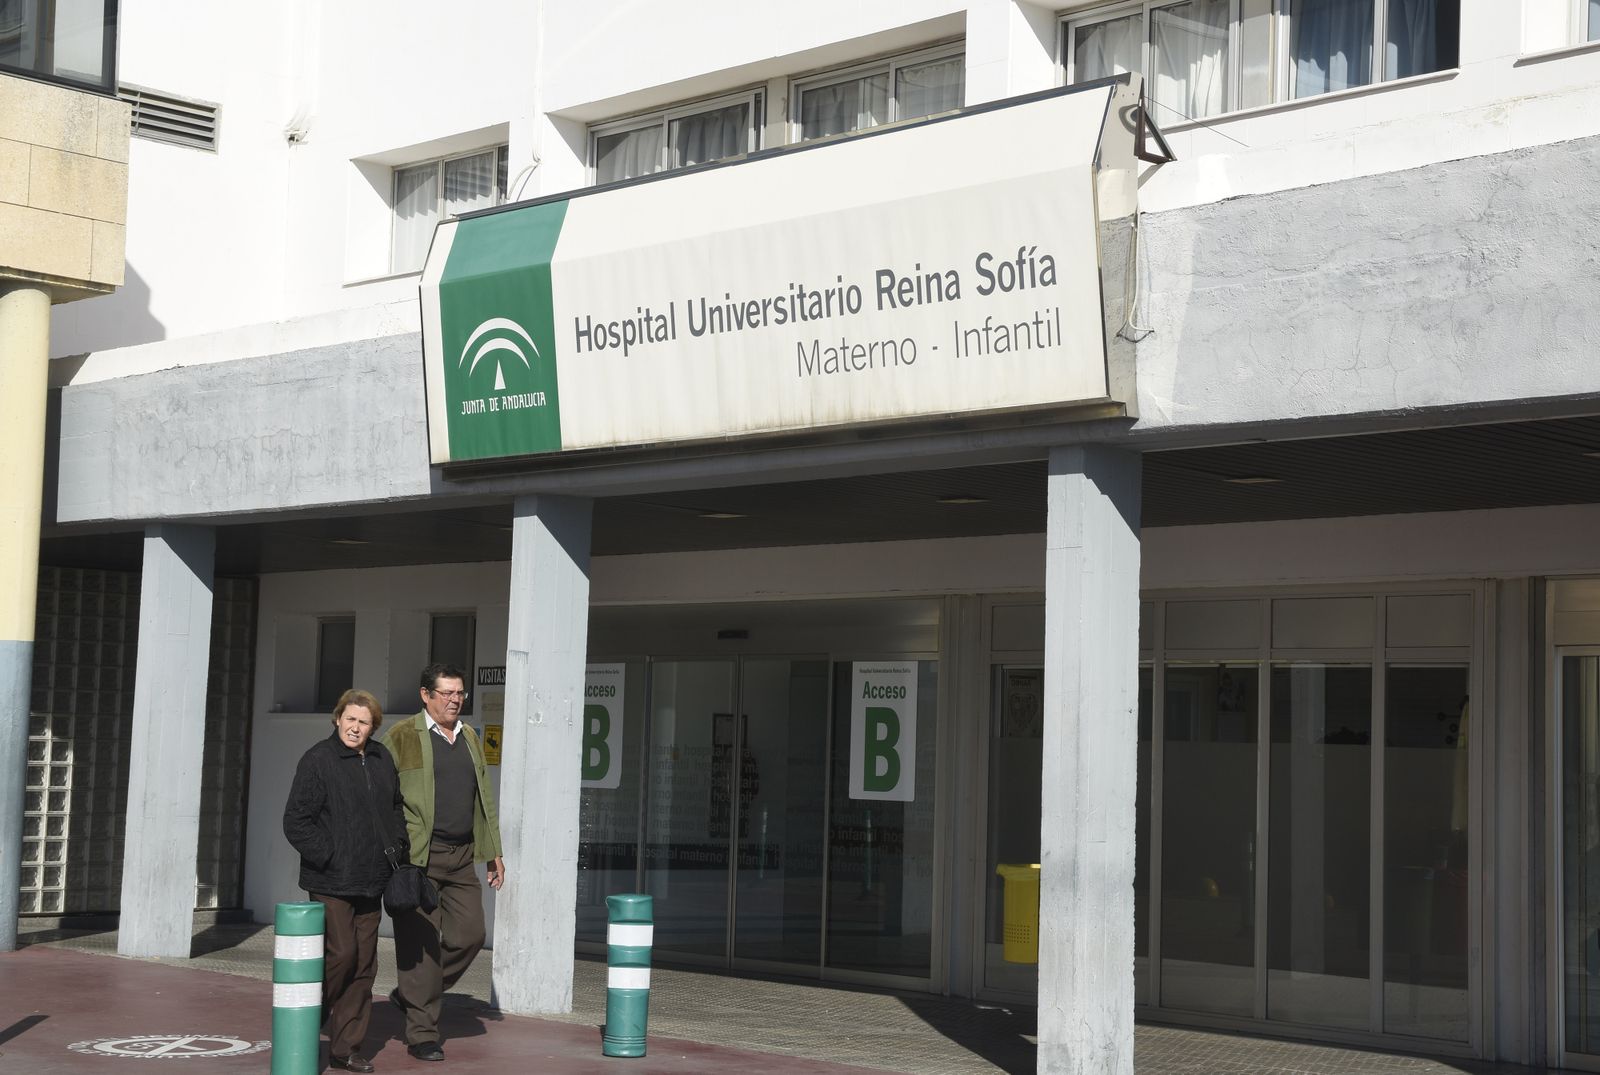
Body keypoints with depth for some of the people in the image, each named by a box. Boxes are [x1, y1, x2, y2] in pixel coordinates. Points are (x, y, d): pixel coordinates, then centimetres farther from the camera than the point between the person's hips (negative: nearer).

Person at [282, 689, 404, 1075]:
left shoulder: (382, 760, 12)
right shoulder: (318, 760, -8)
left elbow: (396, 808, 27)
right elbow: (295, 821, -10)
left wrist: (396, 848, 13)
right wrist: (329, 856, -14)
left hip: (369, 883, 7)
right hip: (330, 880, -6)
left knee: (364, 964, 6)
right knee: (341, 953, -11)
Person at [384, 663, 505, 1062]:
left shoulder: (470, 738, 16)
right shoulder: (402, 737, -3)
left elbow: (484, 799, 21)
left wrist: (494, 852, 17)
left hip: (461, 857, 6)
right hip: (417, 856, -6)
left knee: (469, 934, 0)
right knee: (422, 942, -3)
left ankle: (410, 994, 21)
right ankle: (422, 1034, 5)